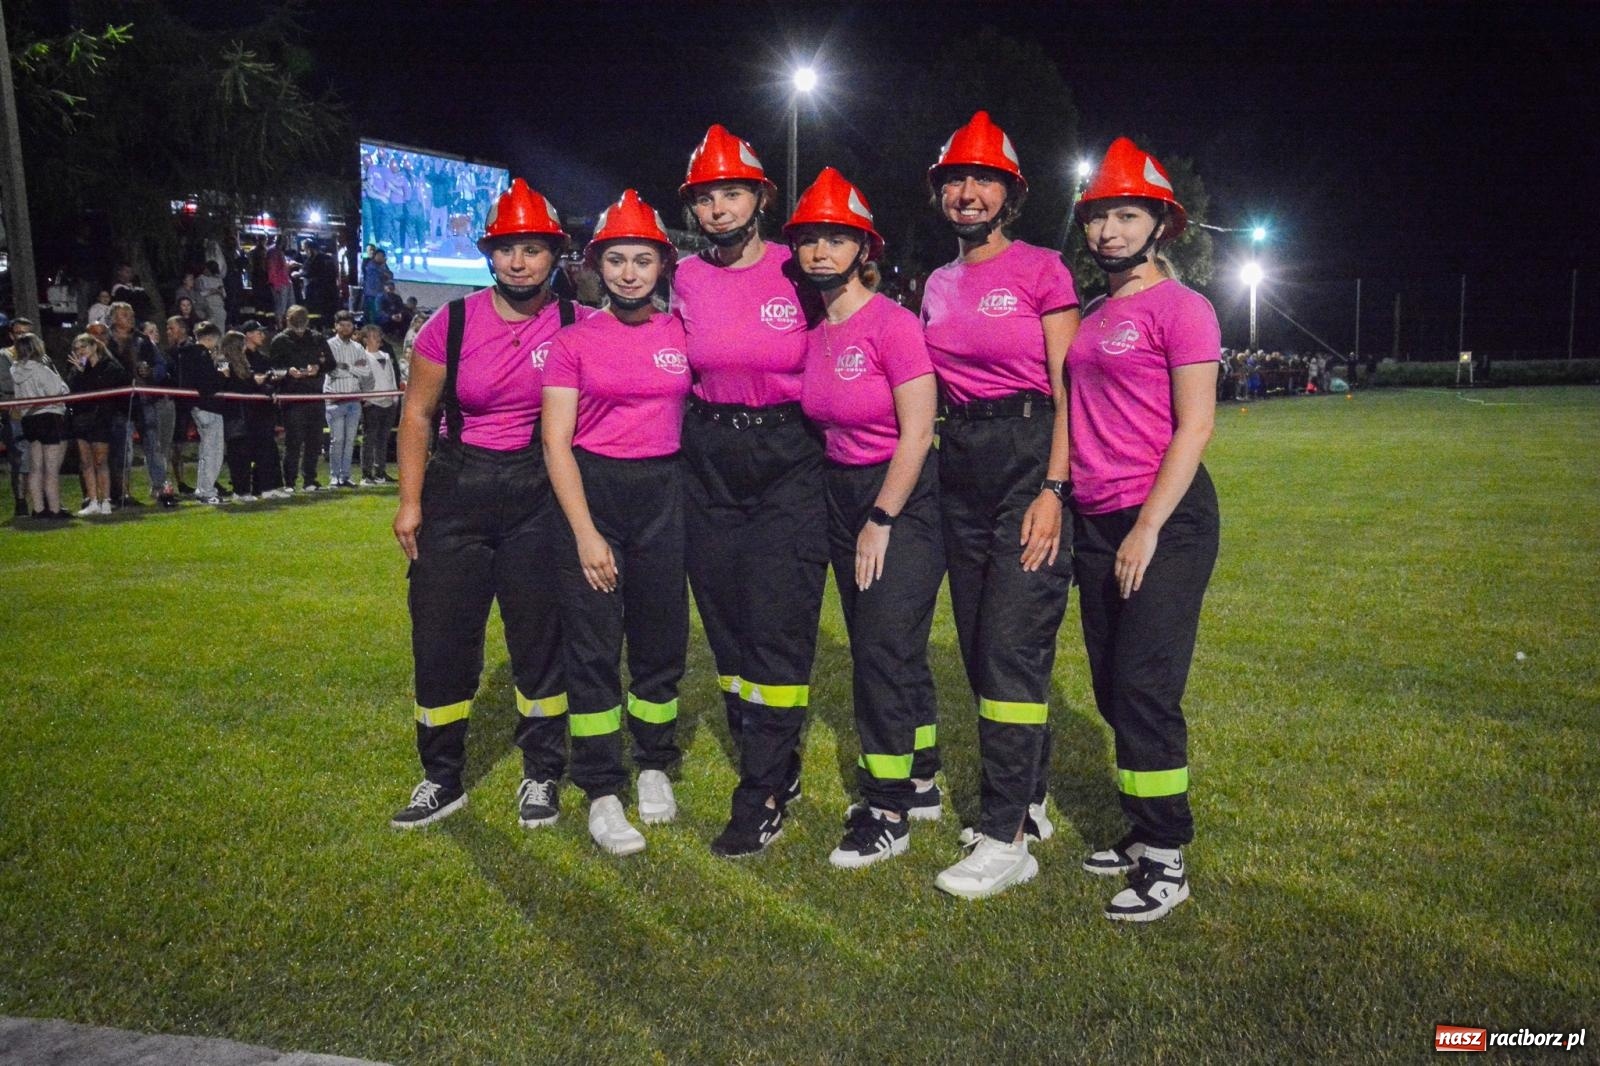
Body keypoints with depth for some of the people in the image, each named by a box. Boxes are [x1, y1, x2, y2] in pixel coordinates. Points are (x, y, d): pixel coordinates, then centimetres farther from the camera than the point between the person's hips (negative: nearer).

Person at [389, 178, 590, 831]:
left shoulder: (577, 327, -5)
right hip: (457, 489, 1)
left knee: (541, 636, 6)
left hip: (540, 494, -1)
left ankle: (542, 775, 24)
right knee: (440, 636, 5)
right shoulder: (453, 324, -3)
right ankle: (442, 779, 23)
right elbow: (417, 414, 5)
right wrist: (410, 500, 0)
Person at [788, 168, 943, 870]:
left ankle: (888, 814, 5)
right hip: (842, 493, 7)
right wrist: (853, 518, 9)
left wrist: (881, 521, -14)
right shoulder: (811, 332, 6)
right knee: (875, 647, 13)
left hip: (903, 496, -7)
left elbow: (917, 431, -16)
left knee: (884, 647, -7)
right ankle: (916, 781, 29)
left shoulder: (891, 323, -15)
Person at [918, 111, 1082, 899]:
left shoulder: (1041, 271, -3)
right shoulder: (936, 286, 14)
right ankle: (1027, 800, 27)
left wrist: (1053, 489, -16)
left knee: (1011, 647, -8)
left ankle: (1005, 838, 0)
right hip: (960, 465, 7)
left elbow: (1066, 390, -8)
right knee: (980, 647, 11)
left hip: (1028, 457, -7)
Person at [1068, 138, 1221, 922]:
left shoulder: (1179, 307, -7)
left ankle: (1167, 864, 6)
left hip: (1165, 518, -8)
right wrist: (1062, 503, 13)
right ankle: (1145, 835, 25)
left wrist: (1147, 529, -17)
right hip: (1096, 520, 8)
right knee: (1113, 688, 11)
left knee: (1145, 689, -7)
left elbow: (1195, 426, -12)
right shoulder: (1090, 317, 15)